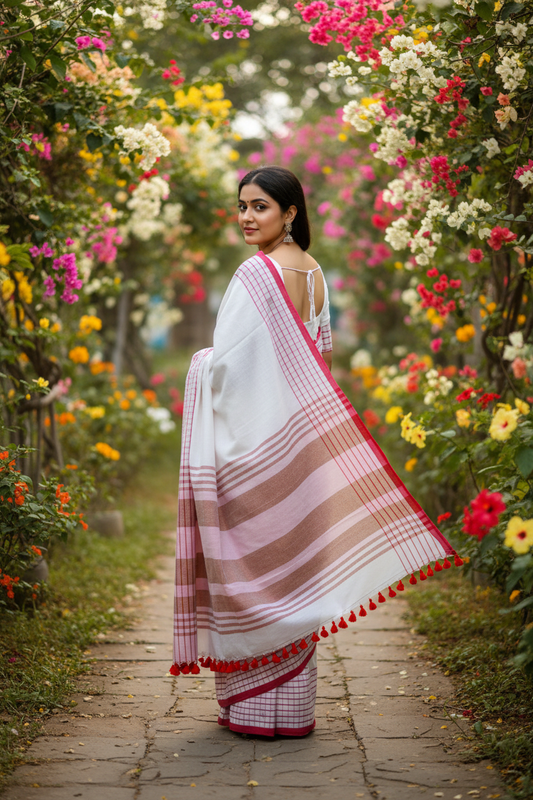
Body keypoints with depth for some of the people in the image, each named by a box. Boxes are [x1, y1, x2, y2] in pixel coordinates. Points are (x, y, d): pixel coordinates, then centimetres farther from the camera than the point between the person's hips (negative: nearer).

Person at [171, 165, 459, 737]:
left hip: (255, 438, -8)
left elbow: (228, 361, -18)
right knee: (291, 565, 12)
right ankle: (292, 705, 21)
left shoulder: (258, 273, -15)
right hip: (296, 435, 8)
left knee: (255, 561, -1)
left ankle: (260, 707, 6)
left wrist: (200, 363, 4)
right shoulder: (313, 272, 11)